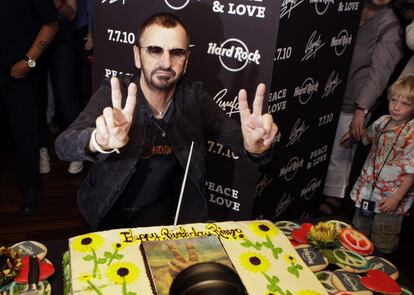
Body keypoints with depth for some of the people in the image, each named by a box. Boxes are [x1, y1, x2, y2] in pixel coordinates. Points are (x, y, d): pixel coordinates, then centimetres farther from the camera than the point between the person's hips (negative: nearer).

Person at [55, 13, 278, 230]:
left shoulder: (193, 97, -6)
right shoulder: (111, 97, -15)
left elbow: (234, 136, -14)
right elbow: (64, 145, -29)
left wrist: (255, 146, -39)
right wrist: (101, 141, -52)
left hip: (170, 215, 2)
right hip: (113, 216, -1)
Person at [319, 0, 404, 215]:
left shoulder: (390, 26, -5)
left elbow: (379, 73, -11)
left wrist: (362, 109, -18)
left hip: (351, 103, -4)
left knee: (339, 153, 1)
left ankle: (333, 198, 18)